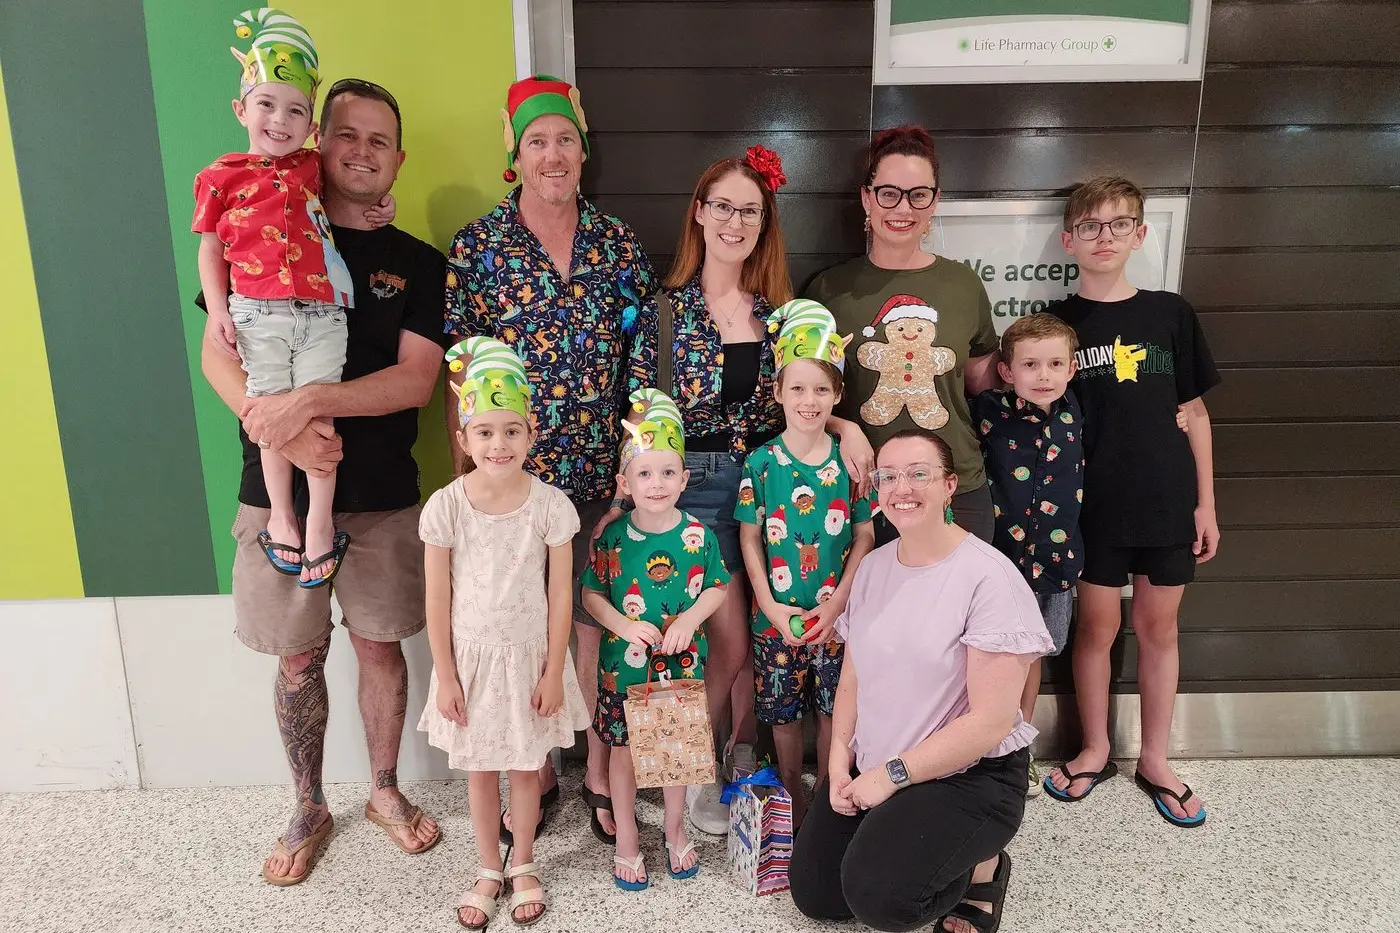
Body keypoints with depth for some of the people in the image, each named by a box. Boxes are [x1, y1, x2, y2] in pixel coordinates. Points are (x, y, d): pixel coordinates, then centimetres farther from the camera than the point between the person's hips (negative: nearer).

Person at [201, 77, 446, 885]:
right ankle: (309, 809, 32)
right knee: (299, 658, 11)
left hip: (382, 494, 0)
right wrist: (275, 424, -21)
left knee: (381, 644, 11)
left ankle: (386, 790, 33)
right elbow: (218, 353, -3)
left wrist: (310, 402, -22)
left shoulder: (419, 265, 4)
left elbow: (416, 379, -8)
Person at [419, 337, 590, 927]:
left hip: (529, 655, 0)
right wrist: (445, 675, -4)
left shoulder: (550, 505, -14)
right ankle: (489, 870, 38)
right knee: (480, 769, 16)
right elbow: (437, 599, -6)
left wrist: (554, 673, -5)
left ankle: (523, 865, 39)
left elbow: (560, 596, -7)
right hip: (472, 657, 1)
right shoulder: (445, 507, -13)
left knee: (526, 766, 15)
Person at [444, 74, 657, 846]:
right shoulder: (476, 246, -1)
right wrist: (464, 477, -3)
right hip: (513, 473, -1)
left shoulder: (618, 244, 4)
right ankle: (535, 772, 33)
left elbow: (644, 362, 6)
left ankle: (600, 771, 31)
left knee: (600, 621, 10)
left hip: (606, 473, 1)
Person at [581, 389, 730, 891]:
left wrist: (690, 618, -16)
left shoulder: (698, 535, -8)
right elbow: (591, 592, -3)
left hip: (681, 662, 1)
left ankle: (676, 830, 40)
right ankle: (626, 840, 32)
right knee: (624, 749, 12)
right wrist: (624, 625, -18)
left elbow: (717, 586, 1)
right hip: (624, 662, -1)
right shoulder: (612, 537, -10)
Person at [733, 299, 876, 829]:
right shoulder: (761, 462, -5)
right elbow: (750, 538, -2)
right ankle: (792, 800, 32)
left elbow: (865, 534, -1)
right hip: (777, 613, 0)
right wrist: (771, 606, -10)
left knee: (834, 709, 10)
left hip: (836, 613, 0)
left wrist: (837, 603, -9)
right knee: (783, 711, 12)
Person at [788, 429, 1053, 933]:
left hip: (969, 774, -6)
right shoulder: (872, 567, 3)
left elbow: (991, 721, -20)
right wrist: (839, 760, -5)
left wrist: (893, 775, -17)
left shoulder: (989, 577, -18)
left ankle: (980, 869, 6)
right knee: (813, 893, 1)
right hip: (872, 769, 6)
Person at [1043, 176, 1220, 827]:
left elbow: (1194, 412, 6)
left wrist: (1206, 503, 3)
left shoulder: (1170, 313, 2)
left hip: (1167, 502, 2)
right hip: (1094, 505, -1)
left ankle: (1155, 761, 28)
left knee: (1158, 628, 12)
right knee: (1097, 627, 9)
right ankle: (1095, 751, 28)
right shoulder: (1057, 323, -1)